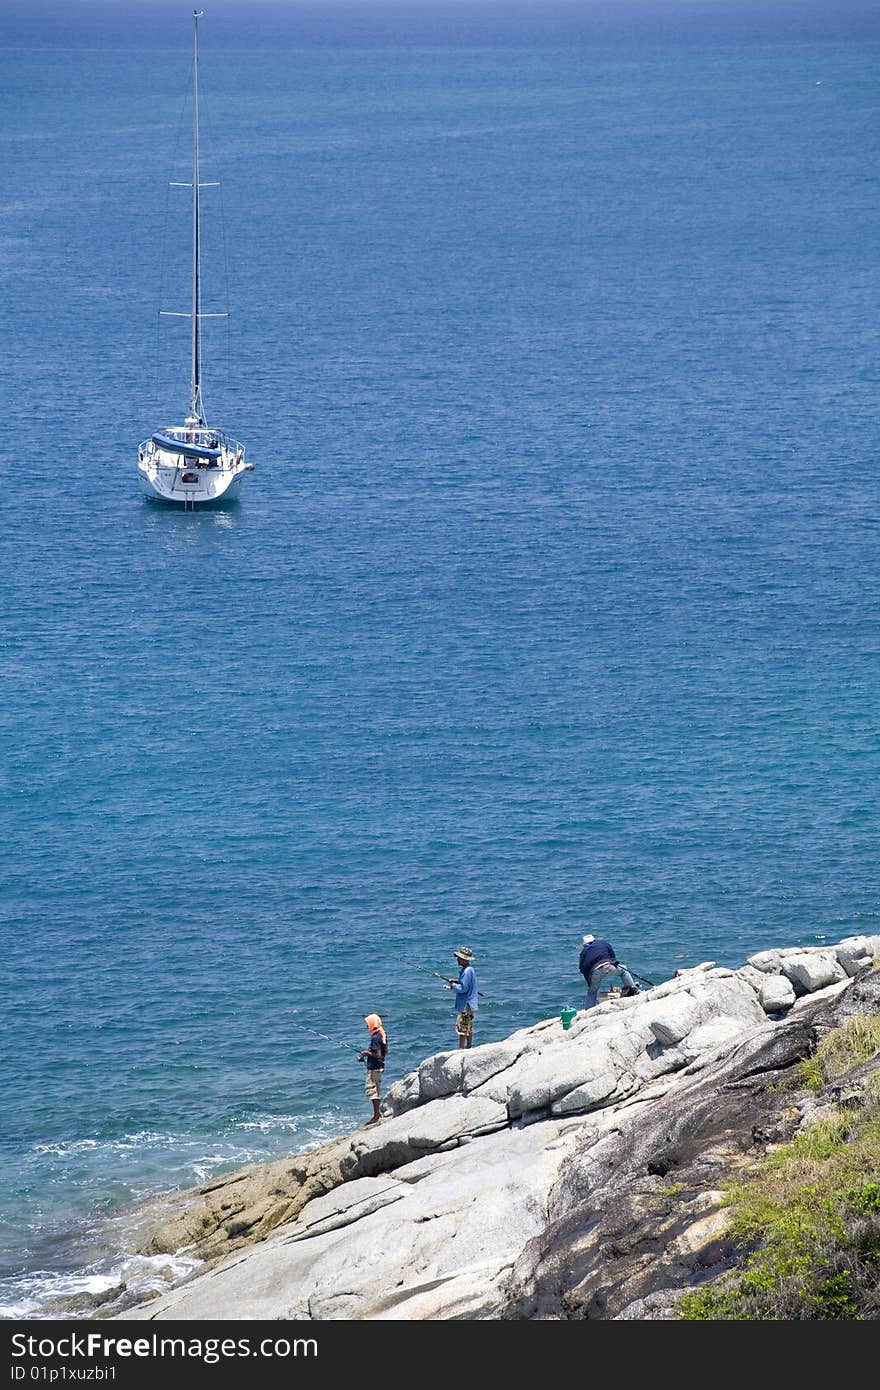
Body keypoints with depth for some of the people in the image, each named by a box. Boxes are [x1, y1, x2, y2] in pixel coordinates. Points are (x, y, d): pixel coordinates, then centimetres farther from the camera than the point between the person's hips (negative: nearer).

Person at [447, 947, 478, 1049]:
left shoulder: (467, 971, -21)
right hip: (469, 1005, 11)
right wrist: (457, 981, 10)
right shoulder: (467, 969, 12)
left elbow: (463, 988, -24)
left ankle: (460, 1049, -10)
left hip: (465, 1005, -11)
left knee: (462, 1028, -9)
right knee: (469, 1028, 16)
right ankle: (468, 1047, 23)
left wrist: (453, 985, -7)